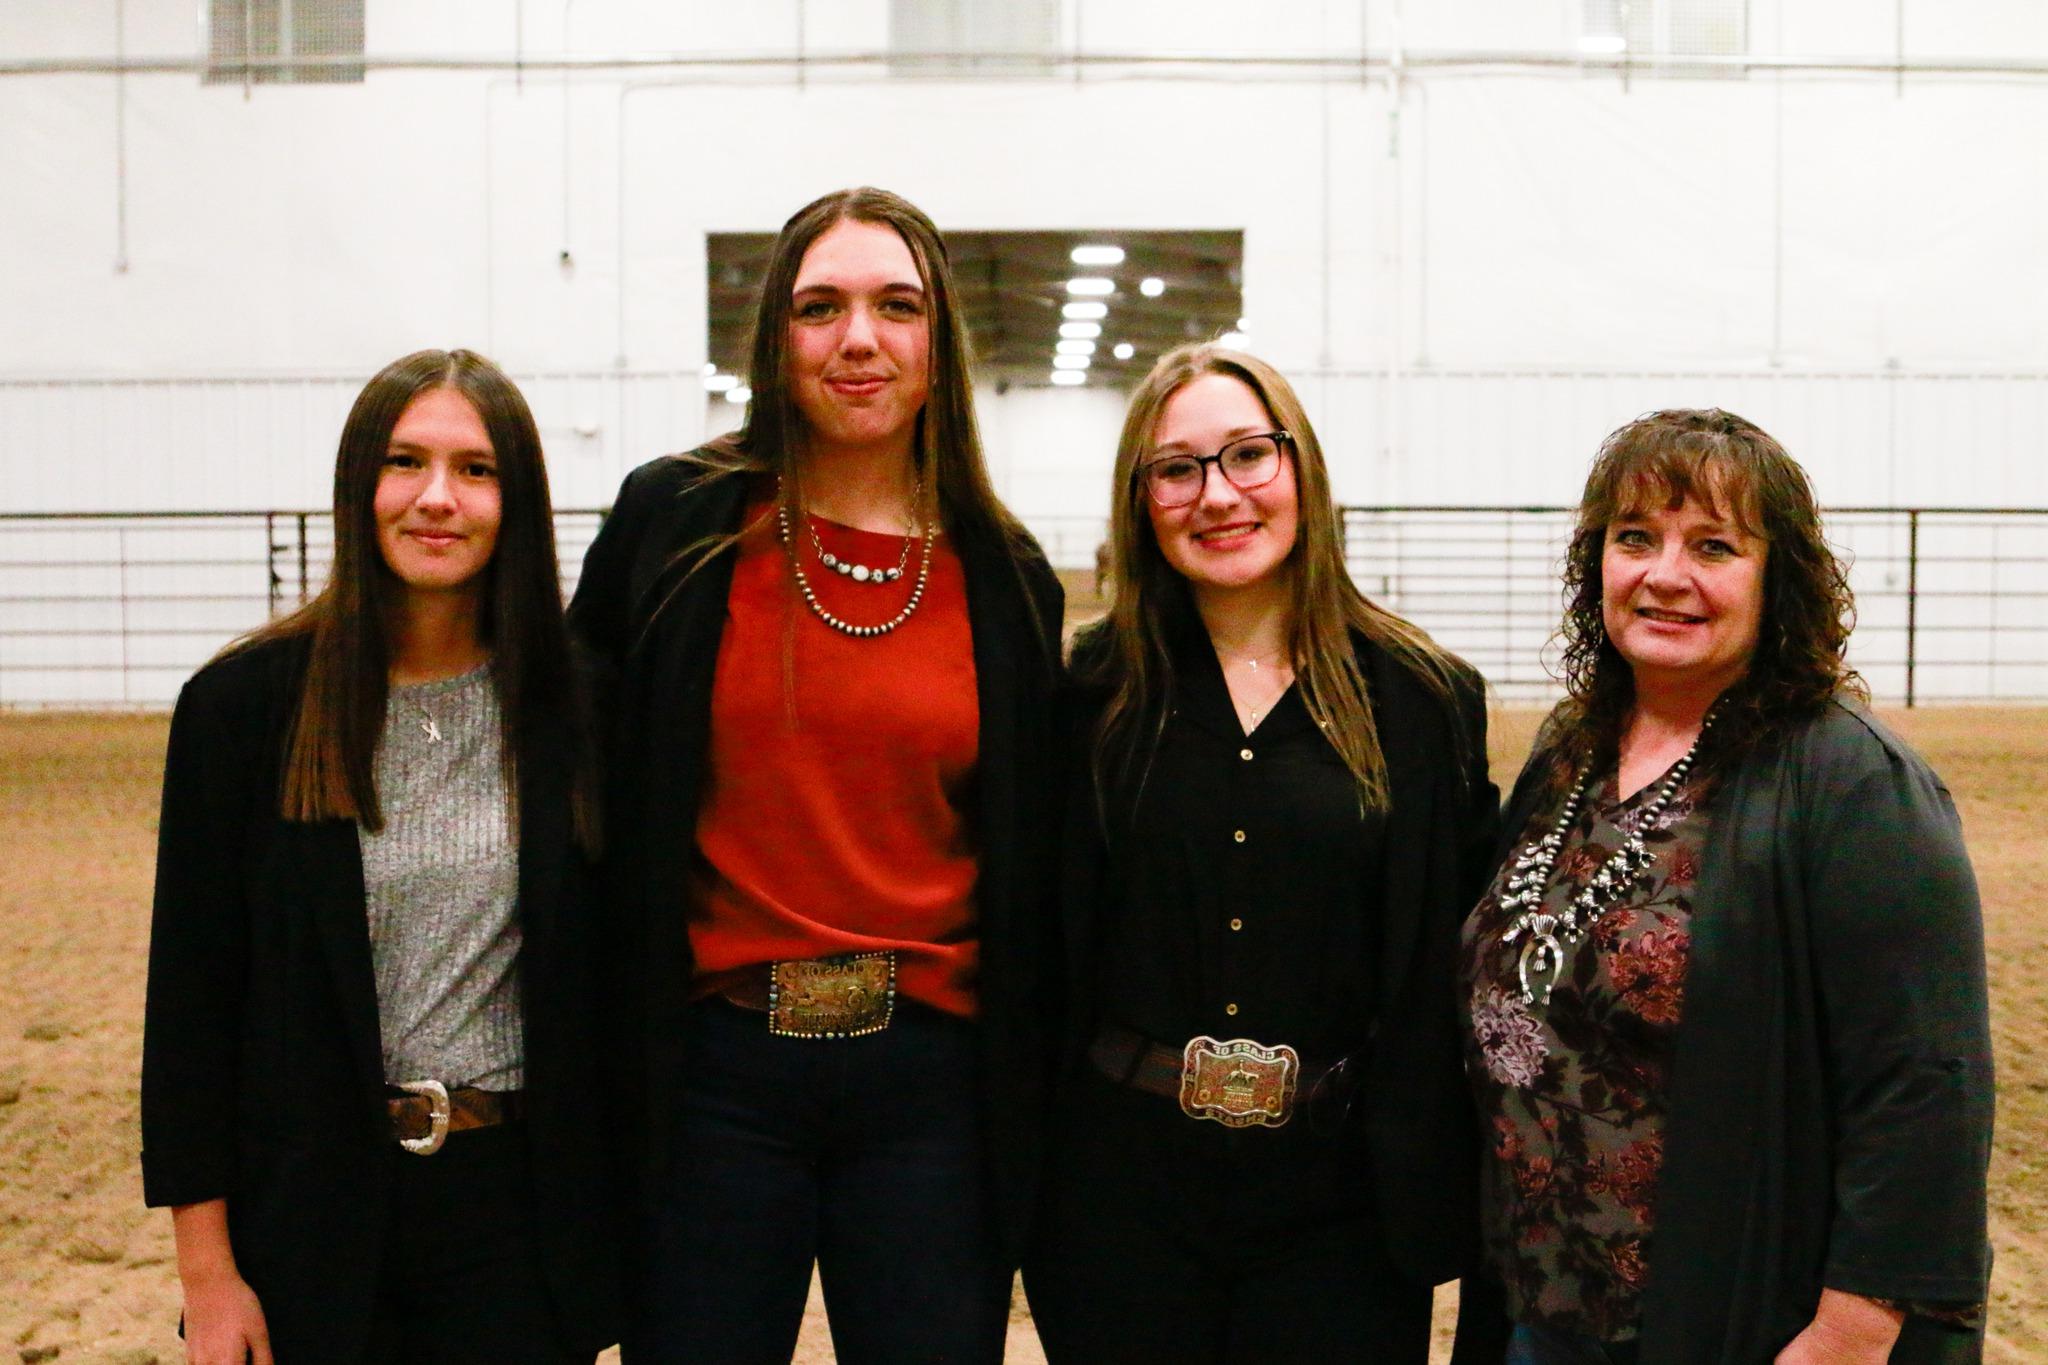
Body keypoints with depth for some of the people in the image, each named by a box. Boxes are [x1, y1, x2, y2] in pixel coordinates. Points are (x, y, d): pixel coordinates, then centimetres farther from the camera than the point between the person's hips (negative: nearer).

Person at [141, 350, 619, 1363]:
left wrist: (630, 1205, 0)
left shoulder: (572, 703, -2)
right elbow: (192, 990, -3)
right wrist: (206, 1269, -5)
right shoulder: (244, 702, -5)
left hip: (520, 1202, 1)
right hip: (313, 1210, -1)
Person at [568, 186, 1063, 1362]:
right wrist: (602, 1034, 2)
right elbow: (586, 773, 5)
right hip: (716, 1074, -1)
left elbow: (1032, 862, 10)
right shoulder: (676, 522, -2)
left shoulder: (1005, 578, 3)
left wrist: (1029, 1091, 10)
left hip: (932, 1078, 1)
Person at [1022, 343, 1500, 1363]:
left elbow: (1460, 972, 0)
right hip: (1120, 1184, 1)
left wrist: (1437, 1184, -3)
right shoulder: (1099, 690, 1)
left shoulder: (1427, 700, -1)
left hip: (1336, 1195, 0)